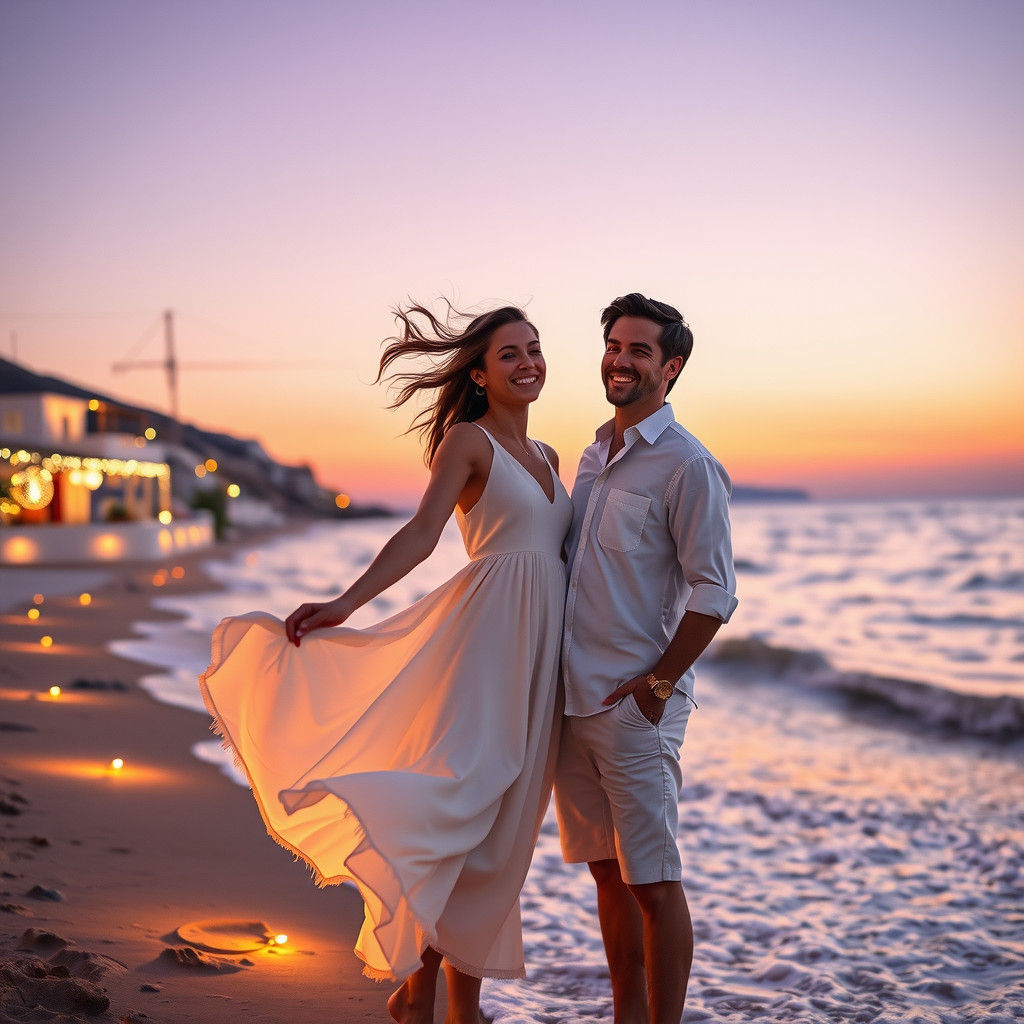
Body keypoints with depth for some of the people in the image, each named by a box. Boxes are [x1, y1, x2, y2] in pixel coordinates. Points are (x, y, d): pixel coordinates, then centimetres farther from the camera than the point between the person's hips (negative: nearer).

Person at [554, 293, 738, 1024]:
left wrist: (655, 685, -14)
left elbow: (714, 595, -13)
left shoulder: (687, 465, -9)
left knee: (652, 880, -2)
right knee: (608, 873, 14)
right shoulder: (594, 457, 15)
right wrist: (553, 678, 16)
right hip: (573, 700, 8)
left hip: (636, 706, -7)